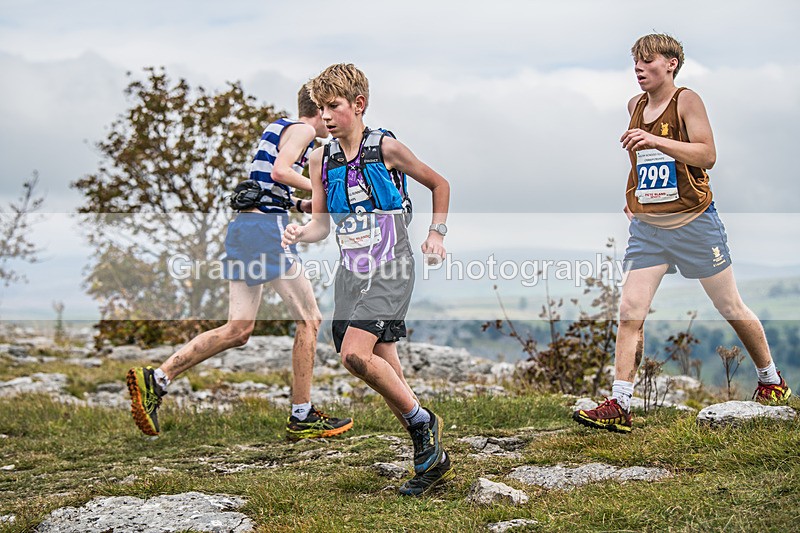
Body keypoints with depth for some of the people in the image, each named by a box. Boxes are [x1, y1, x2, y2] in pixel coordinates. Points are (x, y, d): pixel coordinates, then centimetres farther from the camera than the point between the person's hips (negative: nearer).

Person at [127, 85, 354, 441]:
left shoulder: (281, 129, 27)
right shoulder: (302, 130, -2)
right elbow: (280, 171, -19)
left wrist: (305, 206, 24)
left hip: (243, 225, 9)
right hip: (267, 227, -9)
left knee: (238, 331, 4)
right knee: (309, 320, -1)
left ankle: (155, 380, -3)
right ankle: (302, 418, 3)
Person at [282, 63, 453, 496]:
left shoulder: (386, 148, -7)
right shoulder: (321, 159, 5)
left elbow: (439, 184, 7)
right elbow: (321, 225, 8)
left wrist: (436, 233, 2)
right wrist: (300, 233, -13)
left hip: (390, 270, -6)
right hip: (351, 273, 6)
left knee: (355, 353, -22)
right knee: (384, 369, 7)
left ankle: (422, 420, -1)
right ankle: (432, 458, 19)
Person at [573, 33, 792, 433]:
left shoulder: (686, 101, -9)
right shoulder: (635, 106, 9)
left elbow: (707, 155, -21)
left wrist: (655, 141, -30)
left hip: (693, 223, -5)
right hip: (647, 227, 5)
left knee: (731, 307, 9)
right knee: (630, 311, -9)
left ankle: (771, 381, 30)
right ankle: (618, 406, -9)